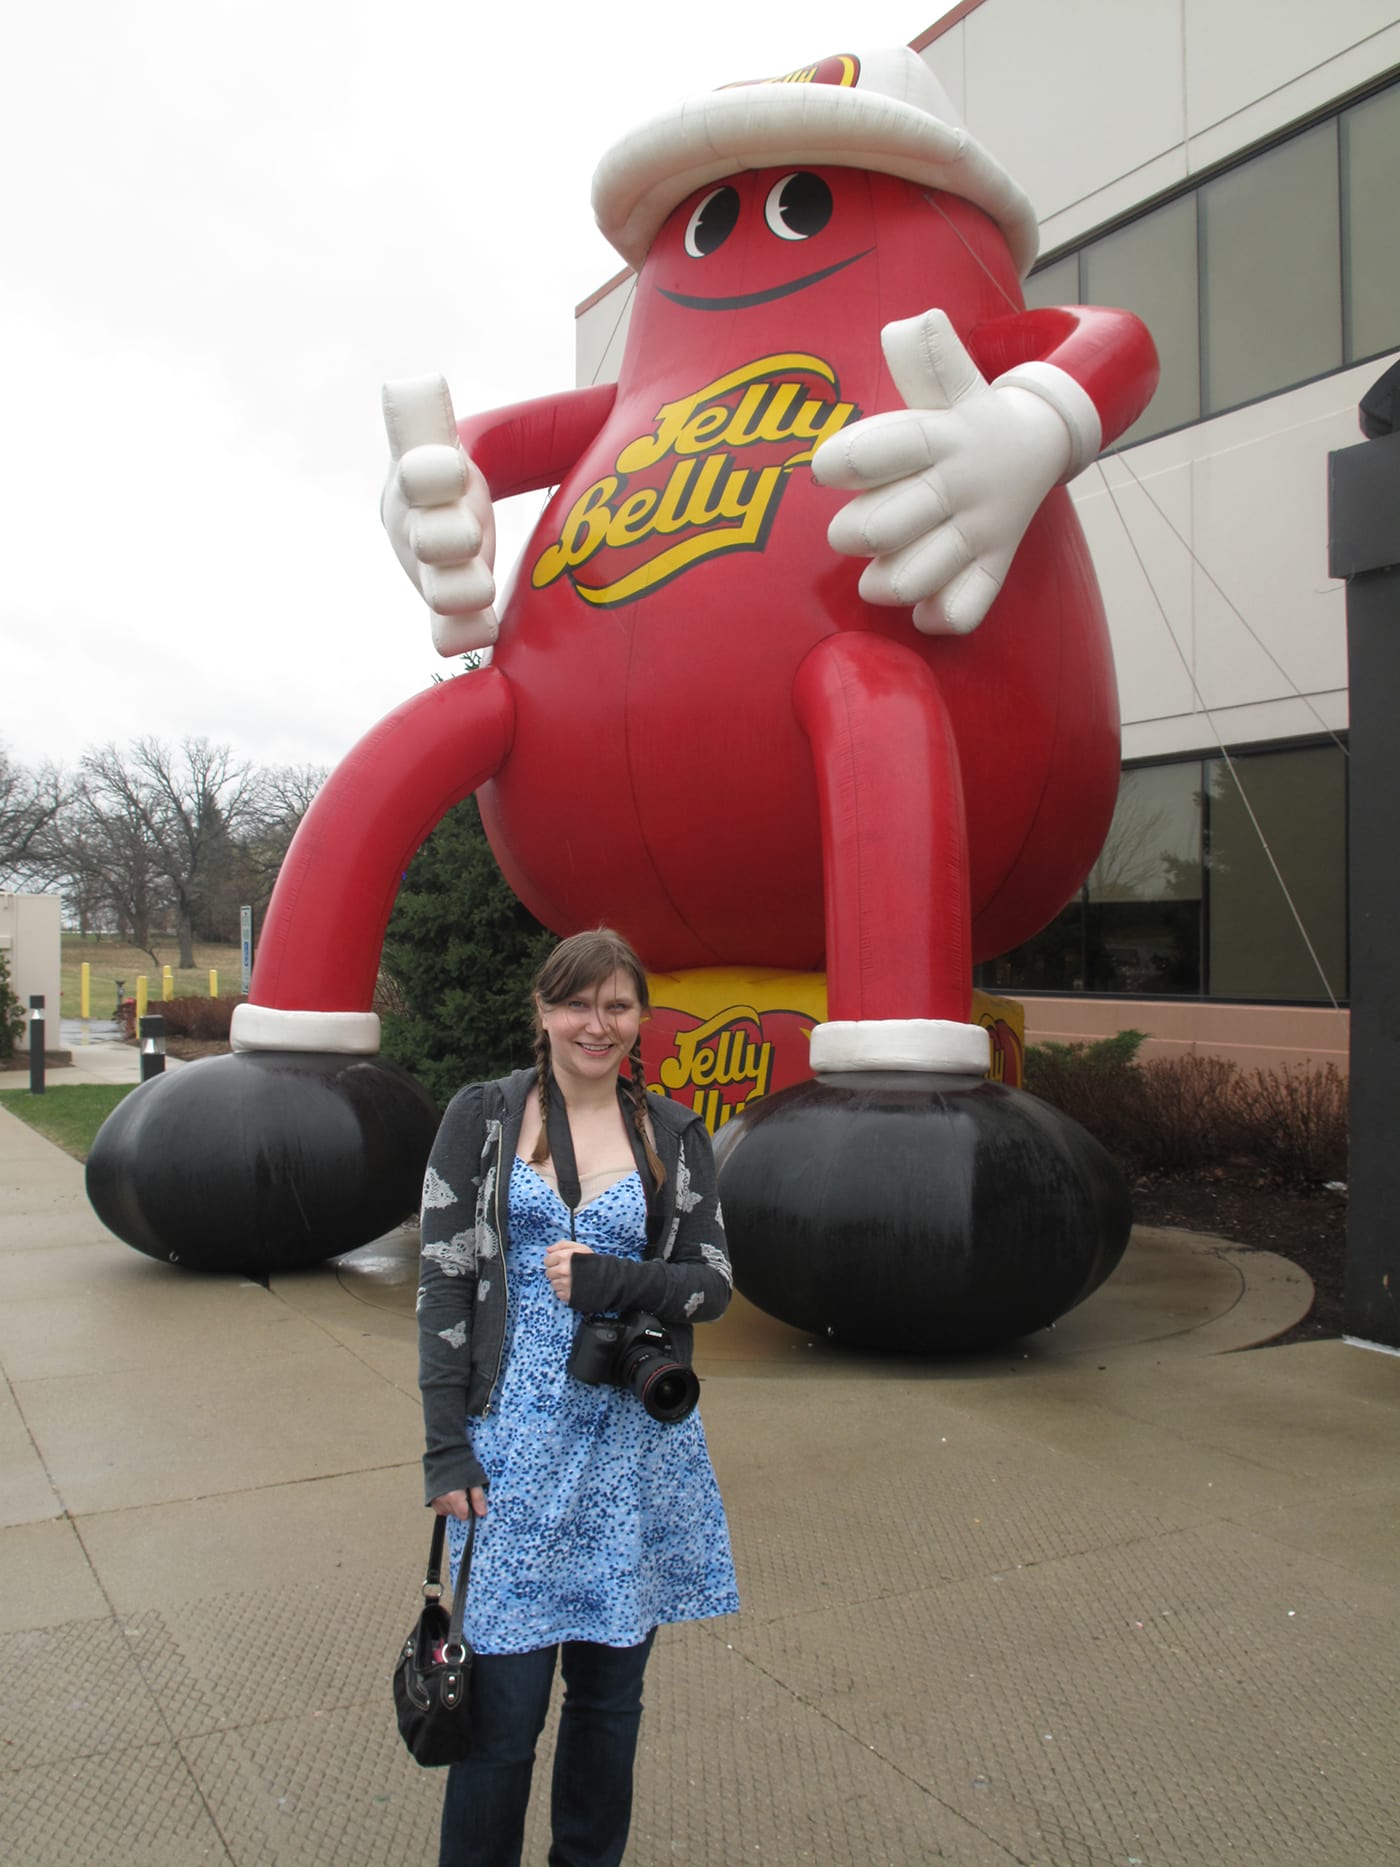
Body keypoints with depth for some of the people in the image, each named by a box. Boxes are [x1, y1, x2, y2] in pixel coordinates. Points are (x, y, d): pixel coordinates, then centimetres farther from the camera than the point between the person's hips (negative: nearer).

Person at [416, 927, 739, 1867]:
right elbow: (444, 1283, -2)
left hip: (638, 1445, 2)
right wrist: (447, 1450, -6)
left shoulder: (675, 1135, 5)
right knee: (505, 1704, 1)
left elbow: (714, 1284, 4)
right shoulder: (483, 1117, 0)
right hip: (516, 1438, -2)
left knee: (610, 1694, 15)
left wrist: (610, 1280, -14)